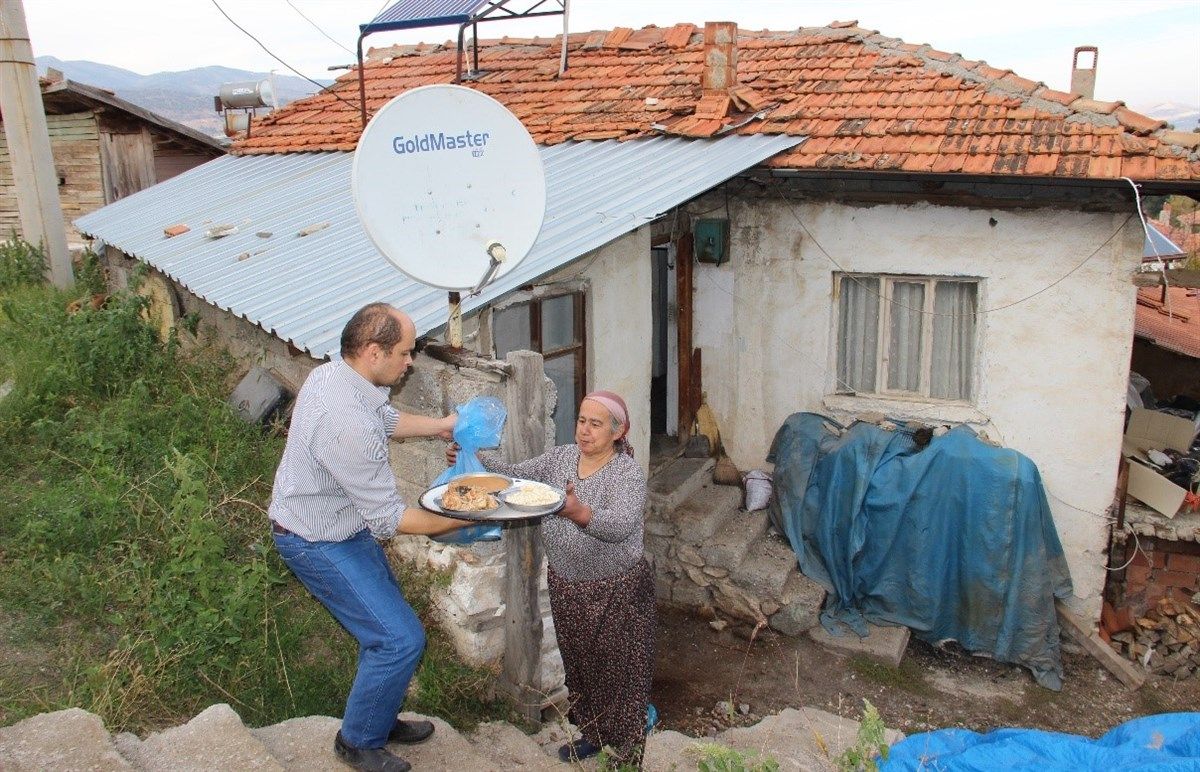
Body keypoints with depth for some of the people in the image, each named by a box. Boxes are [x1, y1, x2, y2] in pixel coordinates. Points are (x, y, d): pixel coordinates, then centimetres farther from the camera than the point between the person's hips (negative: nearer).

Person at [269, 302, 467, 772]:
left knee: (384, 623, 19)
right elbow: (388, 519, -27)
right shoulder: (348, 422, -36)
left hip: (339, 524, 10)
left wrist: (441, 426, 14)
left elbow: (387, 419, 18)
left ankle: (380, 719, 38)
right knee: (400, 639, -6)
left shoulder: (333, 373, -5)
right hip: (318, 543, -10)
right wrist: (457, 521, -17)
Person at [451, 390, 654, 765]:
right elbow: (516, 476, -6)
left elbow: (621, 525, -36)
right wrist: (474, 459, -23)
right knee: (579, 661, 20)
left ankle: (626, 747, 28)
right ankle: (593, 732, 42)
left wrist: (579, 513, -54)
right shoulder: (560, 457, 0)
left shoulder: (628, 473, -19)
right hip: (566, 585, 6)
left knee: (617, 667, 7)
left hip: (617, 590, -6)